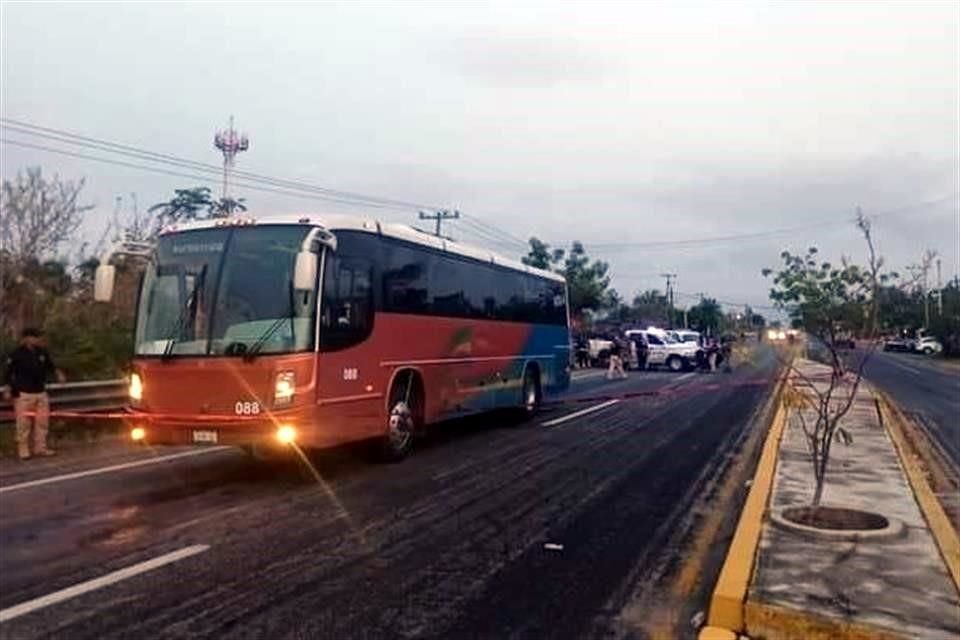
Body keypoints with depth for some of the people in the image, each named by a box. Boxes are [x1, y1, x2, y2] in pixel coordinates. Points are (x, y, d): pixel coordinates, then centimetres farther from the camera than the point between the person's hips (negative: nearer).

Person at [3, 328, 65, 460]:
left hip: (41, 392, 5)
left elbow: (50, 366, 20)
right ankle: (23, 450, 7)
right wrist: (8, 389, -6)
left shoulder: (43, 352, 7)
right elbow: (9, 372, -3)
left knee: (42, 421, 7)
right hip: (23, 393, -5)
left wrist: (57, 373, 2)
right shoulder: (17, 354, -6)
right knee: (24, 423, -2)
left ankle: (40, 448, 17)